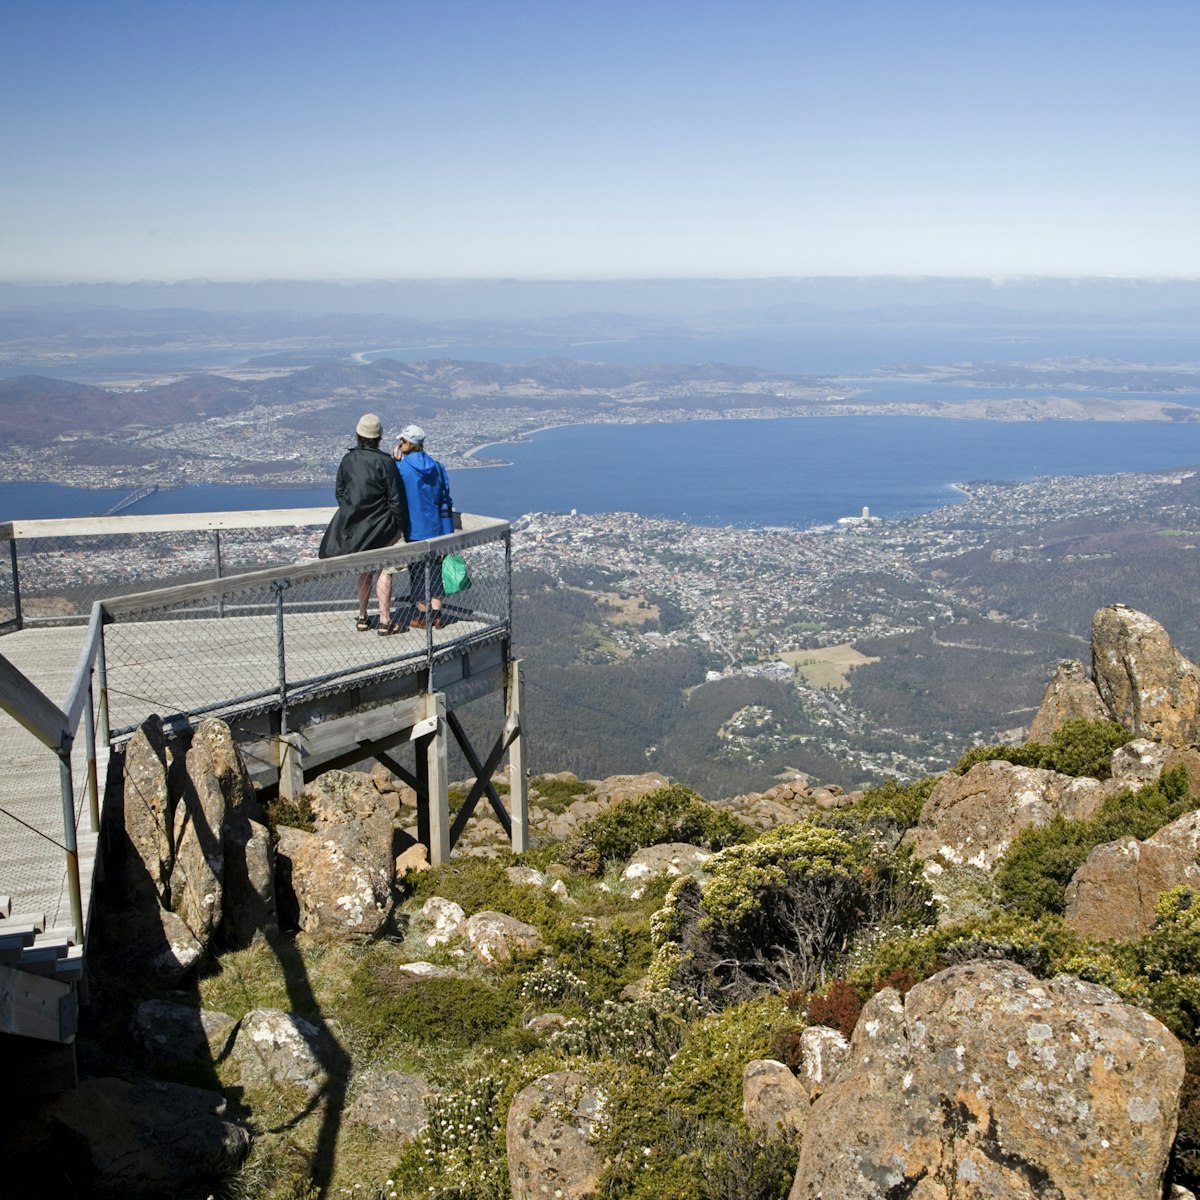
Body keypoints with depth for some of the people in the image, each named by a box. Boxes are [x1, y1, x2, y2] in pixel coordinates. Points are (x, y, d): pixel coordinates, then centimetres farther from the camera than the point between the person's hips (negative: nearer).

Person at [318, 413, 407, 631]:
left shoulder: (347, 460, 0)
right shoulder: (384, 462, -15)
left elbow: (339, 492, 9)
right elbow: (395, 499, -13)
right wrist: (401, 525, -3)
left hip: (354, 527, 5)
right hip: (380, 527, -5)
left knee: (365, 570, 17)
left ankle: (362, 618, 23)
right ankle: (384, 620, 2)